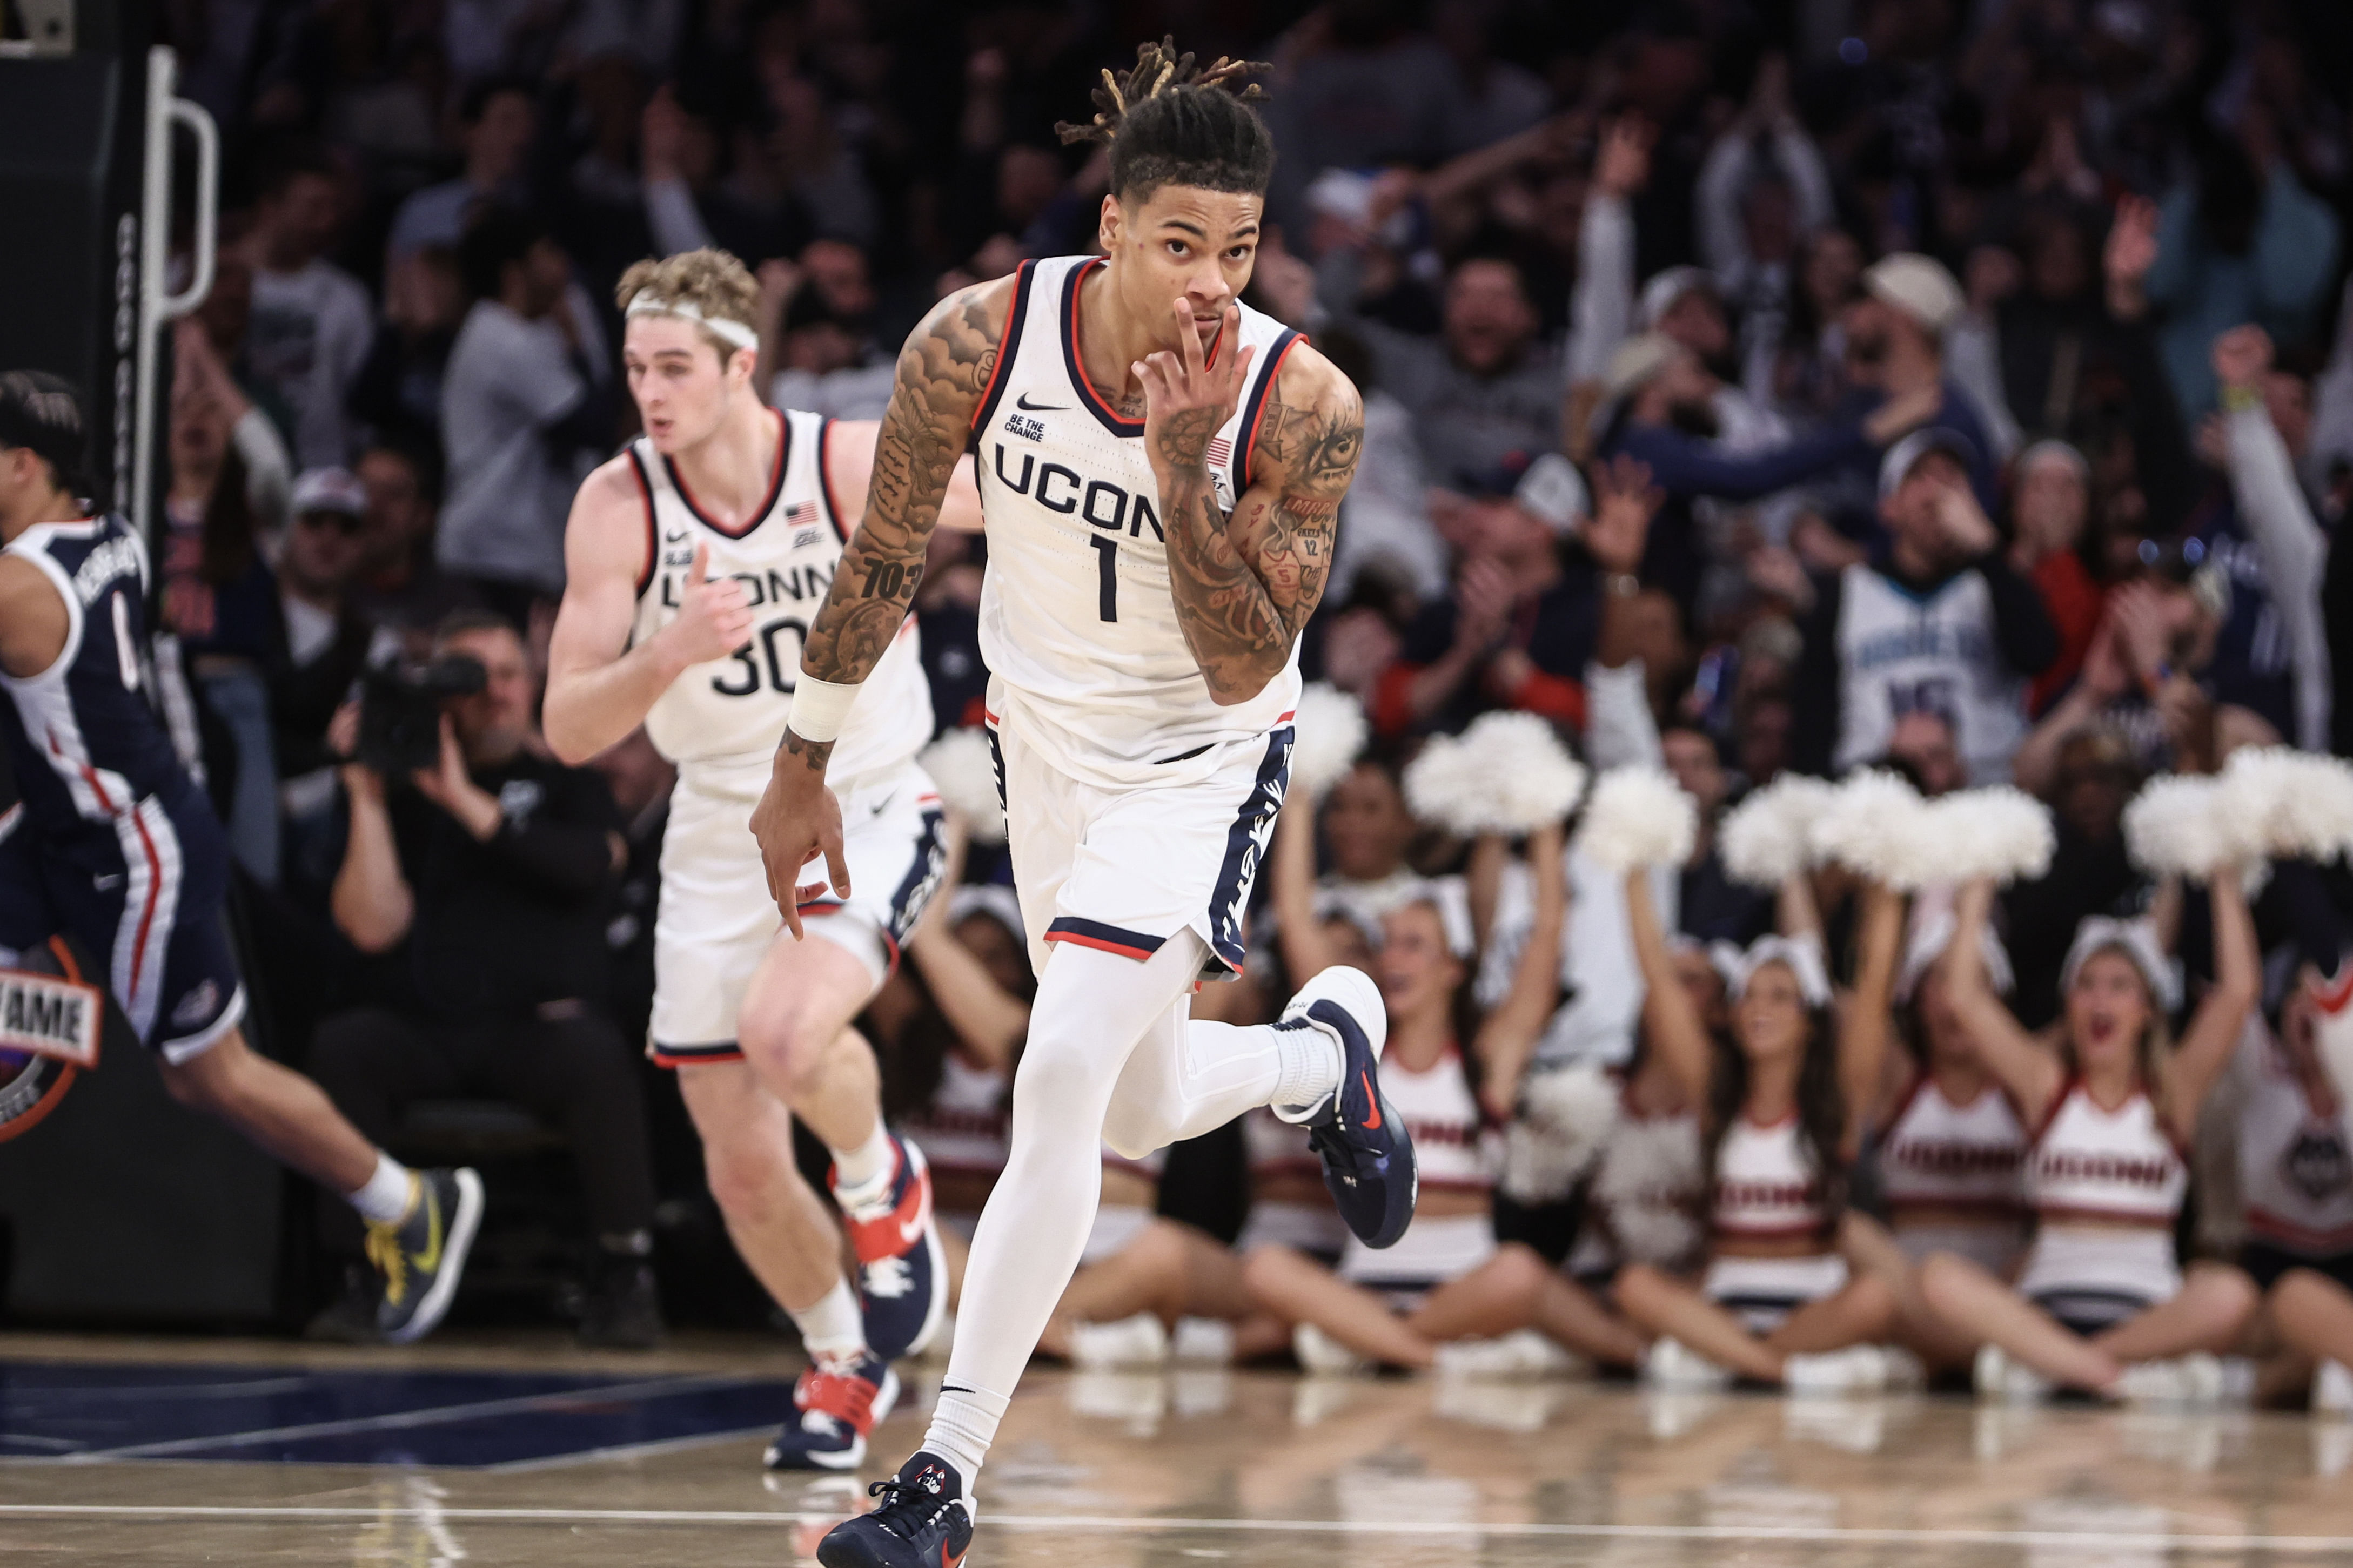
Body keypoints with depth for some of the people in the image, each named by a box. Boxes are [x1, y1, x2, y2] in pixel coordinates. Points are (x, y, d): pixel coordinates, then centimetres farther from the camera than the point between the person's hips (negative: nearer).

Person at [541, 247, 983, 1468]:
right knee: (742, 1170, 4)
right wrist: (669, 655, -34)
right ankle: (843, 1363, 32)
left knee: (785, 1031, -32)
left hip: (869, 810, -3)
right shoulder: (619, 507, -13)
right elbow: (567, 730, -18)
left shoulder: (860, 467, -17)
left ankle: (884, 1185, 1)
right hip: (721, 831, 3)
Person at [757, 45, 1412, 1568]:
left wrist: (1182, 464, -36)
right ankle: (1328, 1052, 50)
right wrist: (805, 765, 3)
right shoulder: (978, 342, -20)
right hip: (1047, 739, 4)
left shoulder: (1304, 407, -26)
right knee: (1141, 1109, 15)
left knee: (1062, 1080, -19)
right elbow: (886, 559, -4)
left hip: (1204, 760, -4)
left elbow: (1243, 668, -26)